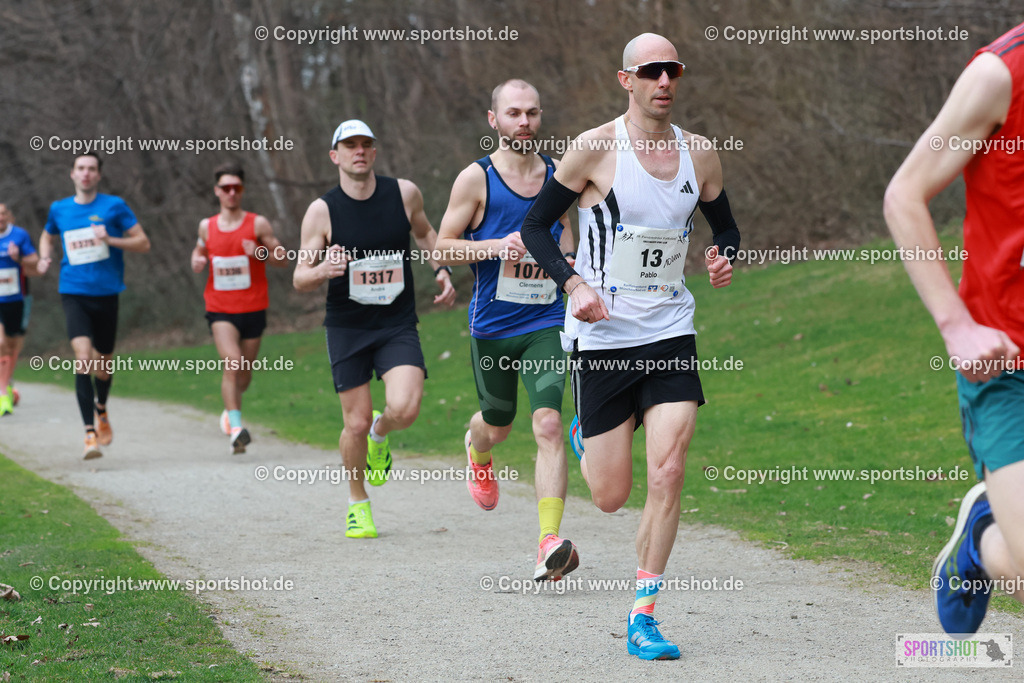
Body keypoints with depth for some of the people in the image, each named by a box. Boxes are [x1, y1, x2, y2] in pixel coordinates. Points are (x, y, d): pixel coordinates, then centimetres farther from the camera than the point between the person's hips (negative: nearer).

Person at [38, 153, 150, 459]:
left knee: (103, 363, 12)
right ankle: (90, 433, -21)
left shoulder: (114, 206, 0)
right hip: (74, 294, 0)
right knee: (83, 357, -20)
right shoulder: (59, 210, 8)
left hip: (106, 294, 0)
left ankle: (101, 410, 45)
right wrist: (44, 258, 7)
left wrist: (110, 240, -16)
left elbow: (143, 243, 0)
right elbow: (48, 237, 28)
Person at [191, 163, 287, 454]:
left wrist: (260, 253, -19)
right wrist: (197, 262, 1)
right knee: (231, 363, -22)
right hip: (220, 309, 0)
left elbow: (283, 258, 1)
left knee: (244, 374, 10)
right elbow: (199, 250, 24)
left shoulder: (258, 224, -2)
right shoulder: (207, 227, 5)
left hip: (253, 309, 1)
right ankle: (236, 428, -25)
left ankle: (230, 408, 42)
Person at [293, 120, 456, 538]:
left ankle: (380, 434, 18)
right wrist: (321, 271, -27)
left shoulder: (404, 193, -2)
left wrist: (442, 271, 5)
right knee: (356, 422, 0)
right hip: (347, 327, -1)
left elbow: (424, 232, 20)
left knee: (404, 409, -20)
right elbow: (299, 279, -5)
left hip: (398, 325, 1)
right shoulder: (321, 212, -7)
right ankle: (358, 504, 24)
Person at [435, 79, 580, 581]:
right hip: (492, 326, -1)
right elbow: (442, 247, -3)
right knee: (498, 424, 16)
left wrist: (565, 255, -1)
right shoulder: (476, 179, -4)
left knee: (548, 425, -16)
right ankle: (477, 451, 56)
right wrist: (496, 246, -19)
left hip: (546, 323, 1)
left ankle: (549, 546, -22)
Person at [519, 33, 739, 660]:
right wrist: (574, 284, -18)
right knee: (611, 496, 1)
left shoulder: (700, 155, 4)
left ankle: (644, 618, -2)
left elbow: (727, 230, 18)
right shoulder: (596, 149, -9)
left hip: (671, 334, 3)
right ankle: (584, 441, 40)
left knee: (668, 473, -12)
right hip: (602, 335, -3)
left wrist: (725, 261, -5)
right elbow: (536, 226, -2)